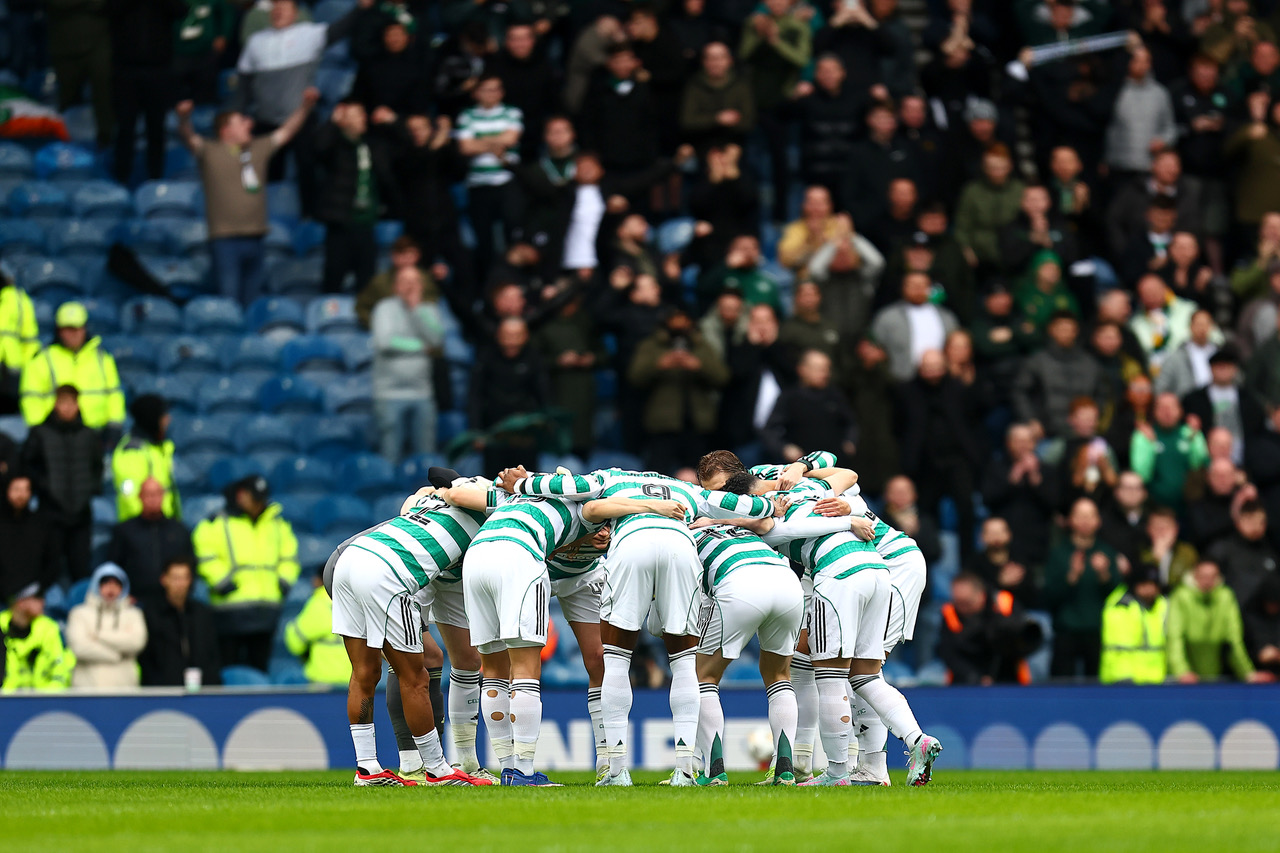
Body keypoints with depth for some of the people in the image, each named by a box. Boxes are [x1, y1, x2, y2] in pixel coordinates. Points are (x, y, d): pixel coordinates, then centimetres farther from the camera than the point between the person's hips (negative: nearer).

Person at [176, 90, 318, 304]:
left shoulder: (258, 149, 17)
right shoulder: (210, 151, 0)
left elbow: (286, 131, 23)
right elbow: (189, 137, -15)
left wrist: (305, 106, 15)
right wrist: (184, 118, -36)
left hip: (254, 241, 6)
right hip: (225, 240, -6)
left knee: (253, 301, 10)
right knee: (229, 301, -11)